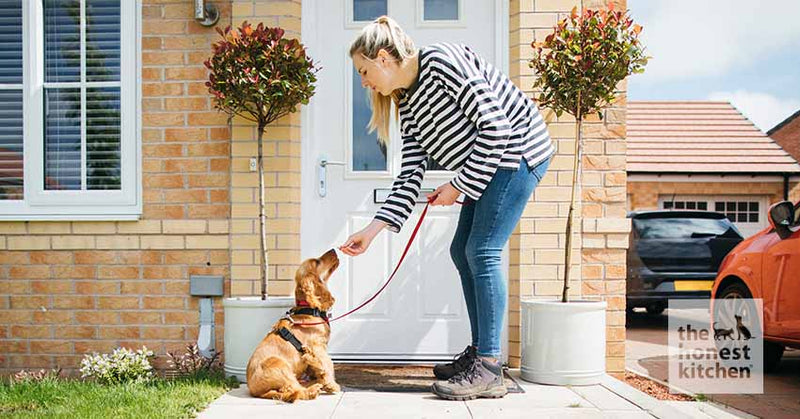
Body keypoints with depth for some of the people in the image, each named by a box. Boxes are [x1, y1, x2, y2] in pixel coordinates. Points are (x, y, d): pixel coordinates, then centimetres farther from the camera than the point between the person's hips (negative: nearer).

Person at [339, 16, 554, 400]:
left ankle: (489, 370, -10)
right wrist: (373, 229, -4)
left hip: (518, 149, -10)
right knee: (462, 252, 9)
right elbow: (410, 174, 4)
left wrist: (459, 185, -16)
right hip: (488, 164, 10)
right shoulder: (408, 107, 9)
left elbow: (495, 124, -22)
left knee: (482, 251, -13)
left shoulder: (441, 61, -18)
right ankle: (479, 352, 20)